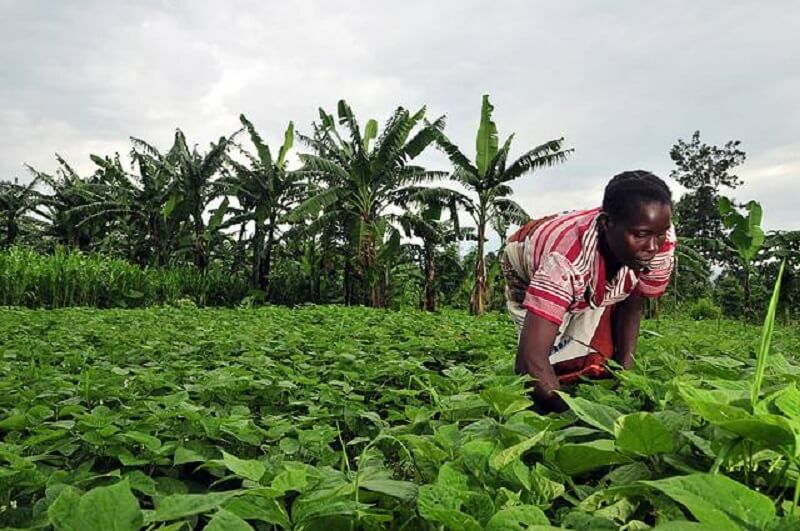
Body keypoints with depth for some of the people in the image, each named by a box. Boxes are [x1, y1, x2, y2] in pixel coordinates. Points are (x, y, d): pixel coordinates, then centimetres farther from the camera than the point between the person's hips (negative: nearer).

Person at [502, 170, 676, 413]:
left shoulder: (662, 241, -30)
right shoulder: (566, 256, -47)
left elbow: (631, 307, -12)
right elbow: (531, 358, -51)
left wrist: (625, 373, -21)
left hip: (592, 286, 4)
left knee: (598, 361, -14)